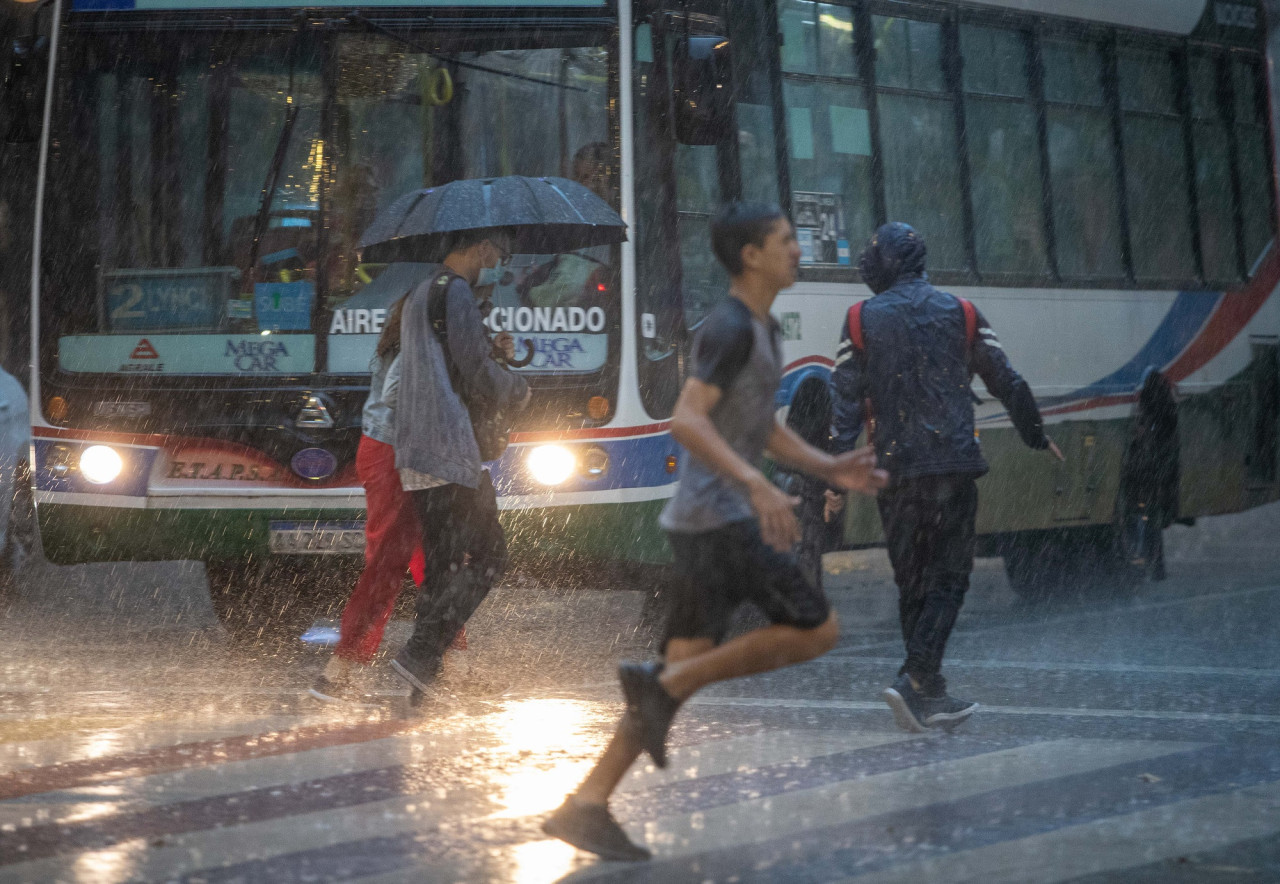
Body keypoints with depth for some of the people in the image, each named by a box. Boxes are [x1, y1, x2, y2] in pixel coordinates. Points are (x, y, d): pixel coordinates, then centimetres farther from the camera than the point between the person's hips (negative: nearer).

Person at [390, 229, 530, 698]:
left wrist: (489, 349, 20)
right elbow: (476, 377, -14)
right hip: (451, 448, -10)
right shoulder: (457, 293, -9)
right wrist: (518, 389, 5)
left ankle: (426, 680, 5)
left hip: (414, 452, 10)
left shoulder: (418, 296, 23)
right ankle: (420, 654, -18)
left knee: (441, 562, 9)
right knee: (486, 553, -9)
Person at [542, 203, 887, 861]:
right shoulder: (728, 330, -14)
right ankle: (665, 682, -7)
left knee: (682, 673, 5)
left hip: (707, 523, 9)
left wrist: (830, 469, 13)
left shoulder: (761, 330, 18)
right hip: (719, 520, -9)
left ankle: (586, 806, 1)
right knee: (816, 631, -6)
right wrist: (756, 485, -33)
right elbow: (686, 422, -25)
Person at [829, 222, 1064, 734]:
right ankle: (915, 679, -19)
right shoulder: (960, 314, 6)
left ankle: (930, 694, 13)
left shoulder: (862, 321, 4)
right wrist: (1037, 437, 24)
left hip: (894, 467, 1)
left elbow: (845, 400, -1)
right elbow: (1007, 384, 10)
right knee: (948, 577, 0)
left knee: (911, 582, 11)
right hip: (953, 462, -1)